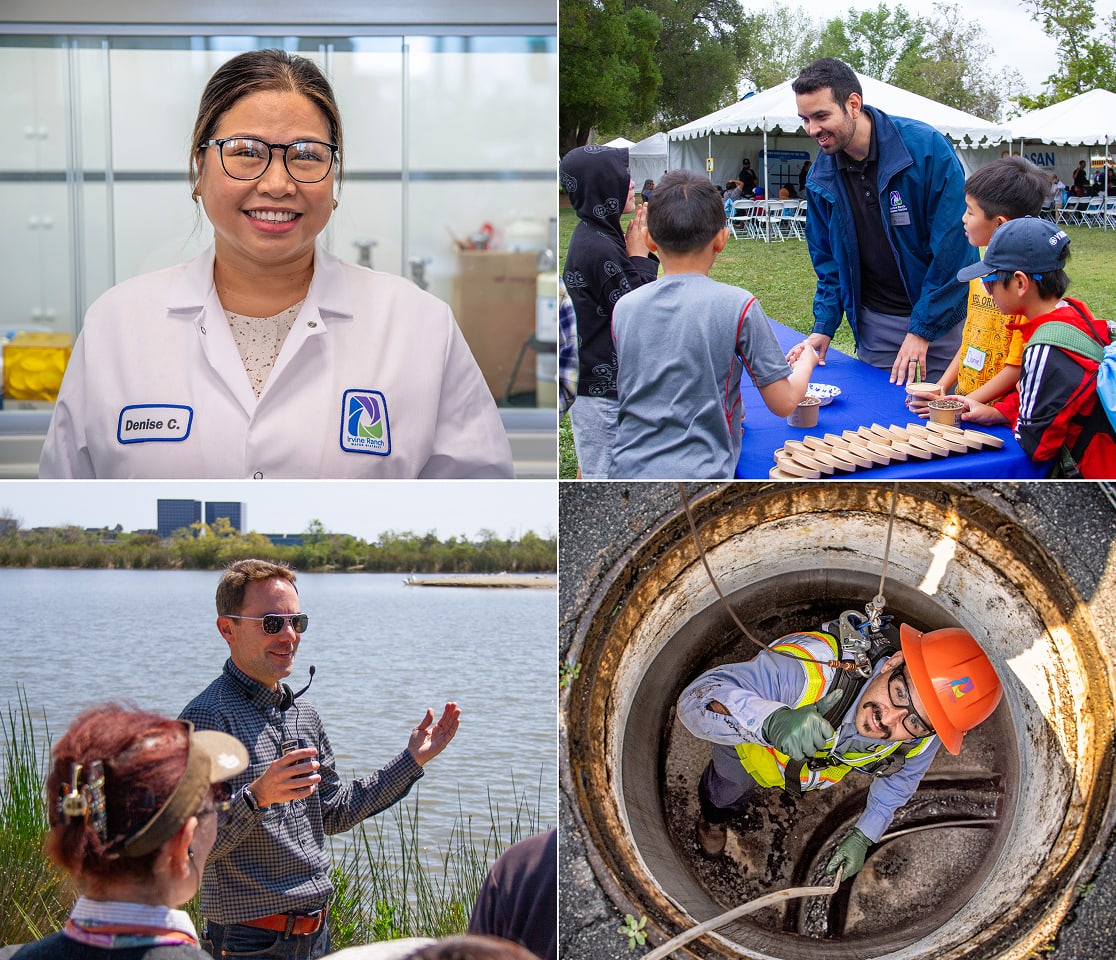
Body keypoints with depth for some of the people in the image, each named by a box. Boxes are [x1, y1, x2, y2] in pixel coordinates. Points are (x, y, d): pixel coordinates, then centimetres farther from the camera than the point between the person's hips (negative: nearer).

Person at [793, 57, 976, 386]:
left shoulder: (925, 147, -17)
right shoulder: (820, 177, 0)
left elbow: (951, 244, -17)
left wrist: (923, 328, -17)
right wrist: (823, 327, 1)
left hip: (943, 319, -4)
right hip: (874, 326, 4)